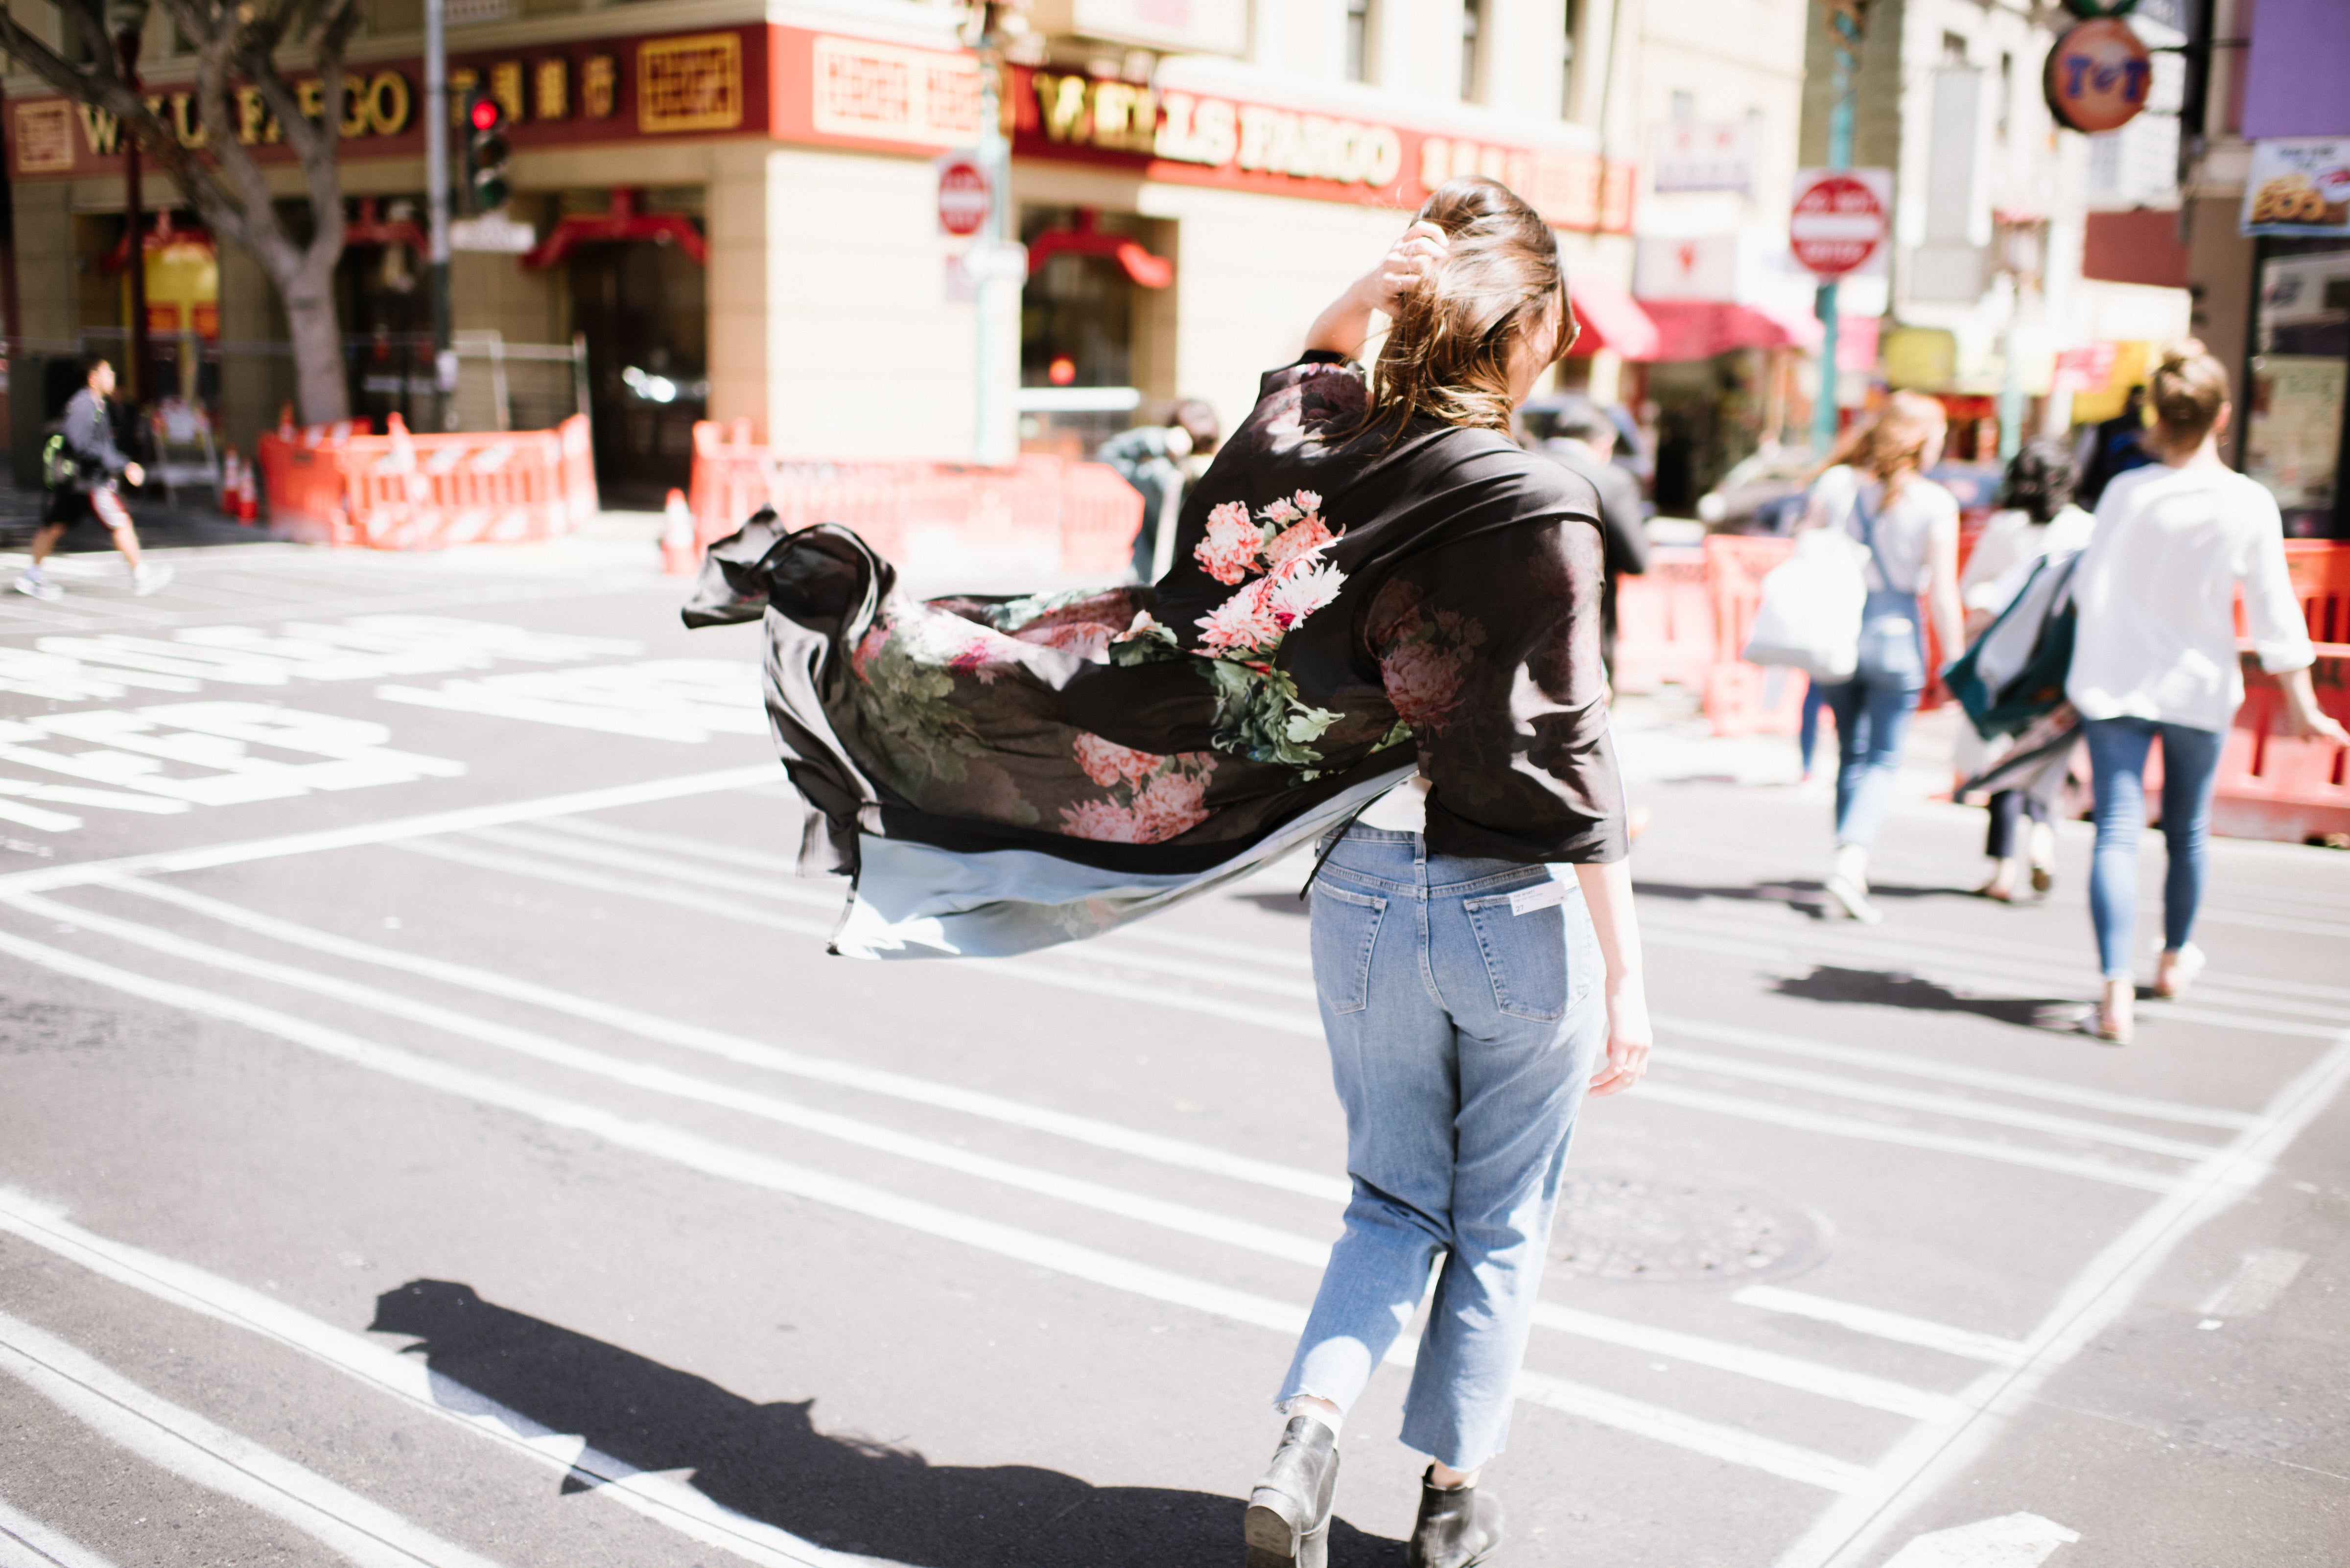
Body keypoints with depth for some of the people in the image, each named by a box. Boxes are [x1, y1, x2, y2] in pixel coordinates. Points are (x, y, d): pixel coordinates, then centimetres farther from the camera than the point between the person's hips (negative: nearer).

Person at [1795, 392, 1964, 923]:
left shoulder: (1835, 484, 1)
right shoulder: (1936, 504, -7)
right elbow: (1943, 592, -7)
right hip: (1895, 639, -3)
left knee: (1851, 755, 17)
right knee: (1883, 762, 5)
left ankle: (1852, 872, 20)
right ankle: (1850, 863, -14)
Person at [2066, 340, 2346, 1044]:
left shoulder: (2128, 491, -12)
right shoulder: (2249, 503, -10)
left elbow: (2090, 588, -6)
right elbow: (2275, 612, -6)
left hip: (2115, 684, -1)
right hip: (2199, 689, 1)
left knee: (2117, 831, -3)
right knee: (2187, 831, 19)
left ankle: (2117, 983, -17)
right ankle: (2175, 957, 40)